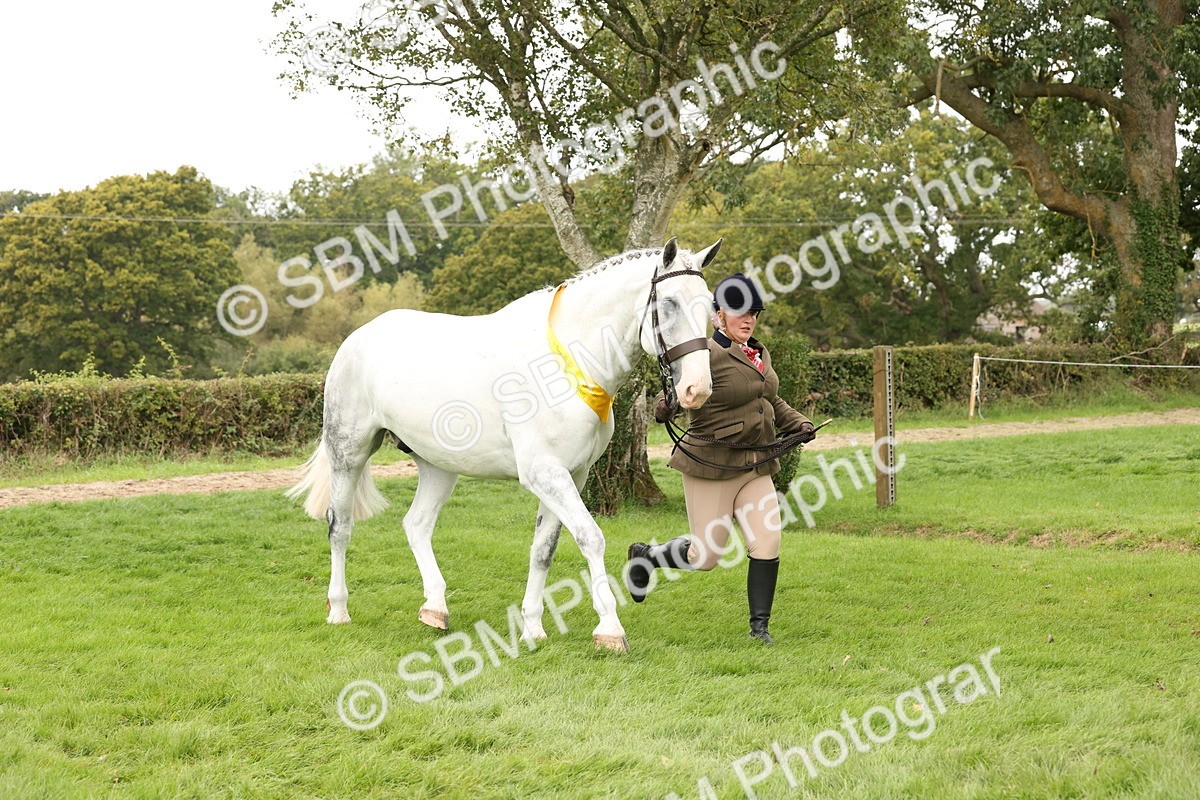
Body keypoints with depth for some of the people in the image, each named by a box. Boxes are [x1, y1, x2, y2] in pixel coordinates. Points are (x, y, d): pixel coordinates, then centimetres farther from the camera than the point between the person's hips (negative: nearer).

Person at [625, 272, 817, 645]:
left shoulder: (760, 354, 11)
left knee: (768, 543, -5)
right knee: (706, 555, -1)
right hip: (712, 465, -7)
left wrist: (798, 423, 12)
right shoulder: (708, 355, -15)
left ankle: (759, 625, 6)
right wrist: (664, 407, -45)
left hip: (756, 466, 7)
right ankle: (645, 556, 28)